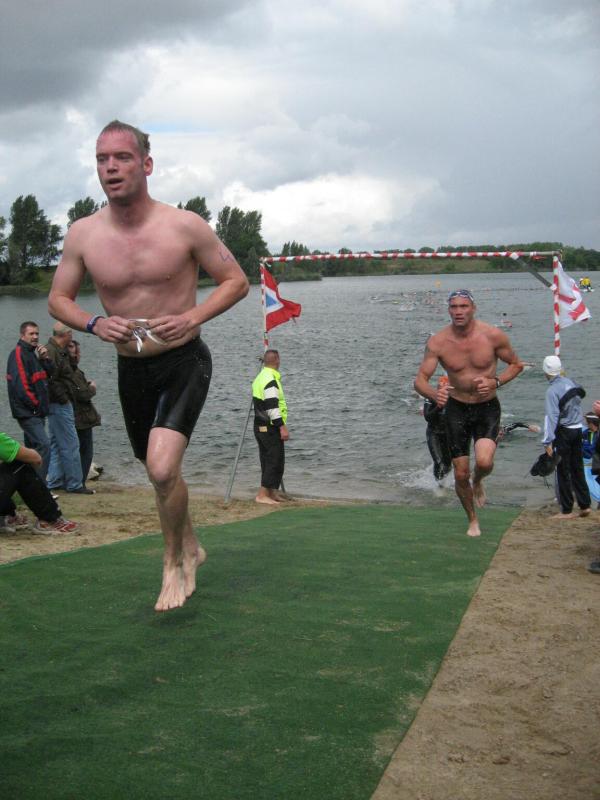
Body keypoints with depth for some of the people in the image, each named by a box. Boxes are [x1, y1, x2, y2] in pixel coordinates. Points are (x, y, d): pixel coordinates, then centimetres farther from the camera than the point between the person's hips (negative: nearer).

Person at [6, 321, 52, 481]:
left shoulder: (32, 353, 19)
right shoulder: (18, 354, -11)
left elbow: (50, 376, 16)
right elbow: (20, 384, -19)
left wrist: (45, 359, -1)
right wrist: (36, 404, -13)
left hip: (35, 413, 10)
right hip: (28, 412, -10)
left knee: (32, 448, 14)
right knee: (44, 445, -18)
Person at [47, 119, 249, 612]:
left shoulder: (184, 226, -12)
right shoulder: (83, 234, -5)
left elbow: (237, 281, -3)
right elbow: (58, 299, 6)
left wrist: (193, 317, -19)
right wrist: (94, 323, -15)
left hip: (184, 362, -4)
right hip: (131, 369, 4)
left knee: (162, 469, -22)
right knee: (161, 472, 19)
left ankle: (175, 562, 4)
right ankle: (190, 546, 46)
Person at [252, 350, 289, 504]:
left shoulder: (260, 378, 14)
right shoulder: (271, 380, -18)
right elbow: (272, 407, -23)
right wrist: (282, 426, -22)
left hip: (260, 426, 10)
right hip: (270, 428, -10)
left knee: (267, 460, 14)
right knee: (275, 461, -7)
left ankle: (273, 492, 22)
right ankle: (262, 495, -9)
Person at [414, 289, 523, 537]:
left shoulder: (493, 335, -14)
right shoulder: (437, 342, -14)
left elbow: (516, 364, 1)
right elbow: (420, 380, -14)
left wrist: (495, 382, -19)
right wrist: (434, 394, -37)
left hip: (487, 407, -1)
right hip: (456, 408, 1)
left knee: (484, 461, -25)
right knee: (460, 474, 4)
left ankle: (478, 482, 14)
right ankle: (472, 520, 31)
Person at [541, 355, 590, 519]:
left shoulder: (552, 390, -16)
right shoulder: (571, 383, 5)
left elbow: (552, 416, -21)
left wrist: (548, 441, -21)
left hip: (563, 432, -7)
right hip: (577, 429, 7)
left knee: (563, 472, 2)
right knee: (577, 469, 15)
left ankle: (567, 510, 6)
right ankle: (585, 505, 18)